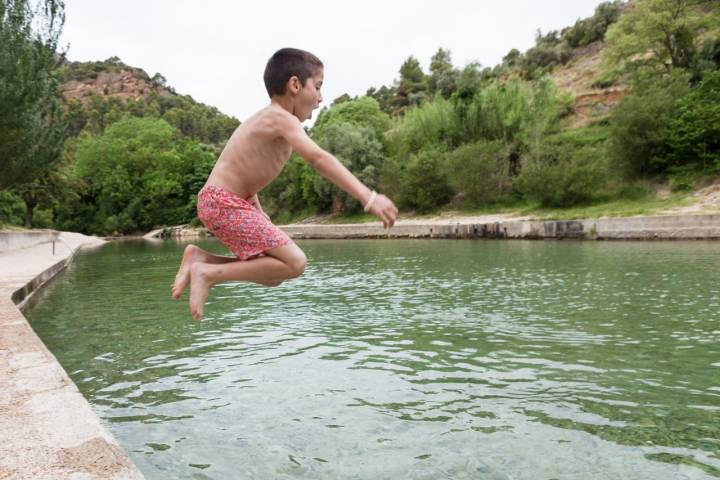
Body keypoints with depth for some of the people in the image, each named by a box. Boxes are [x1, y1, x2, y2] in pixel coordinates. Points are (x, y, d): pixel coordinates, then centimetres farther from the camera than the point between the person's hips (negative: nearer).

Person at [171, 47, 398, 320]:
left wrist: (262, 219, 24)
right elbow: (317, 158, -30)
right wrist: (368, 197, -35)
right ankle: (208, 273, -11)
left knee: (274, 274, 12)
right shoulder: (282, 118, -15)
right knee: (294, 263, -13)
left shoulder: (268, 119, 16)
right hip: (225, 203, -10)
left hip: (233, 202, 10)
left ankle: (200, 258, 9)